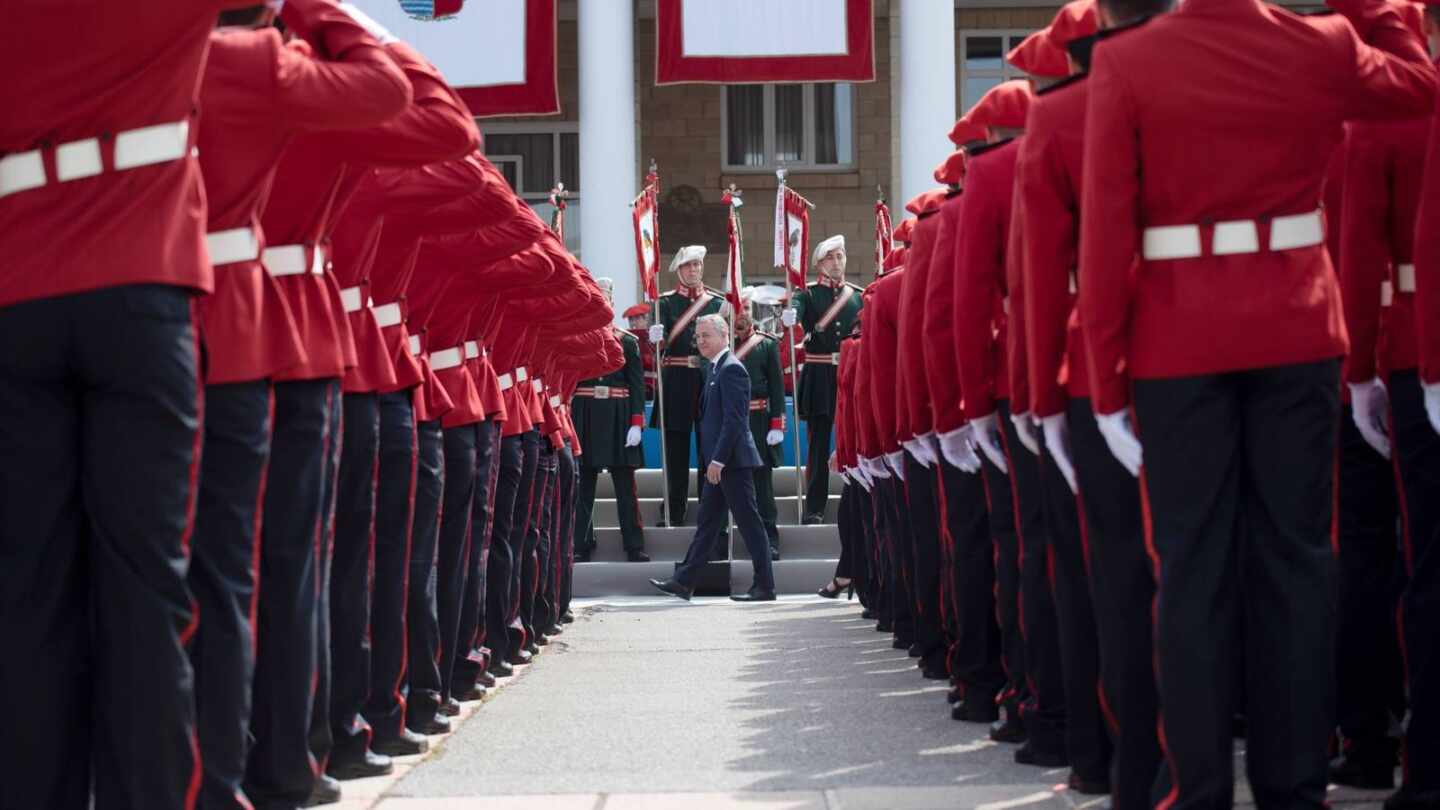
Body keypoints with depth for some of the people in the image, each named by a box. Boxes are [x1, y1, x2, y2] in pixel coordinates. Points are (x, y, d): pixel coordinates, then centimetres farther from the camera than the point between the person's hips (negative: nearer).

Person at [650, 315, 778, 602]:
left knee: (749, 522, -4)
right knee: (707, 523, 11)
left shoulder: (731, 369, -14)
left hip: (733, 460, -10)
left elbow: (734, 419, -20)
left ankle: (765, 586, 0)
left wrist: (718, 459, -22)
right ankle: (684, 581, 14)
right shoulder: (714, 368, 16)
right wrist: (712, 460, 17)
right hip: (719, 462, 10)